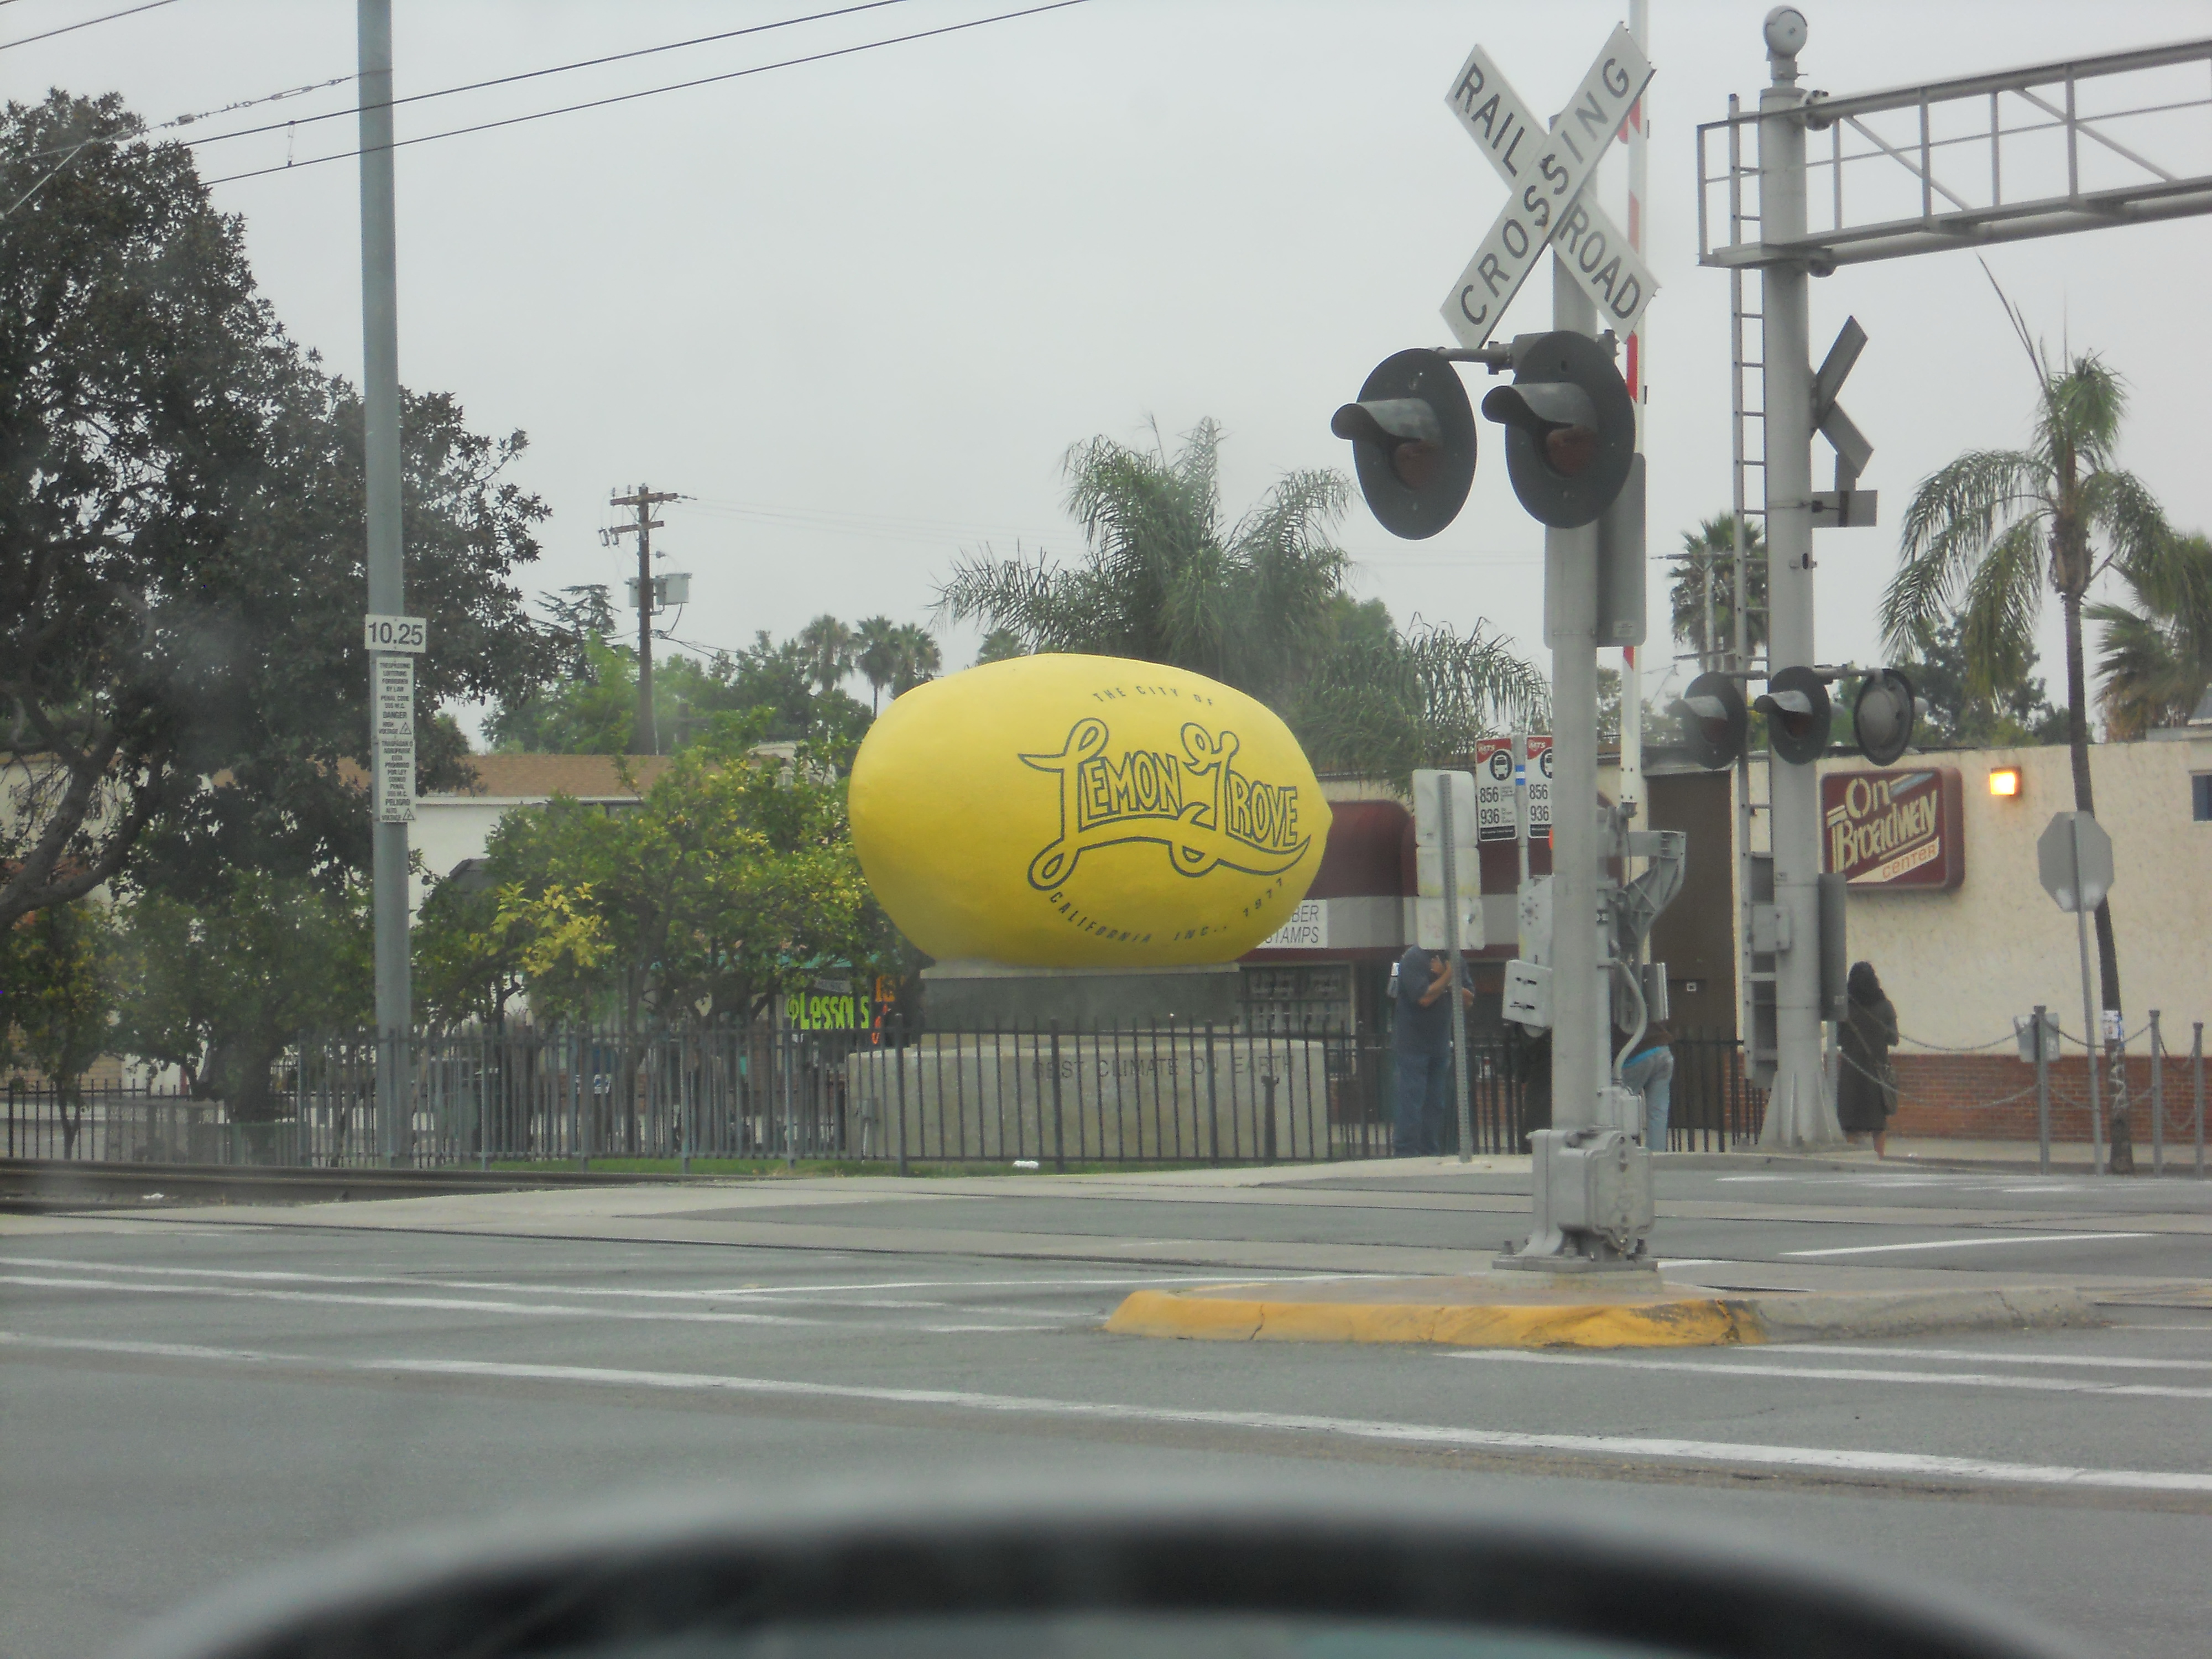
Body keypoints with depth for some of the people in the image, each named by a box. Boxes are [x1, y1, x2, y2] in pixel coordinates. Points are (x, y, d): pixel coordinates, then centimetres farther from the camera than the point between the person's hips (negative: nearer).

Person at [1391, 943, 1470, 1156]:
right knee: (1411, 1101, -7)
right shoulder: (1414, 958, -11)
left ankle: (1430, 1153, 14)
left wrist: (1447, 981, -10)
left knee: (1436, 1104, 9)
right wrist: (1448, 976, -13)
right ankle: (1406, 1153, -5)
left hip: (1440, 1044, 7)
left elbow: (1469, 998, 6)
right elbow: (1425, 998, -21)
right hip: (1412, 1045, -7)